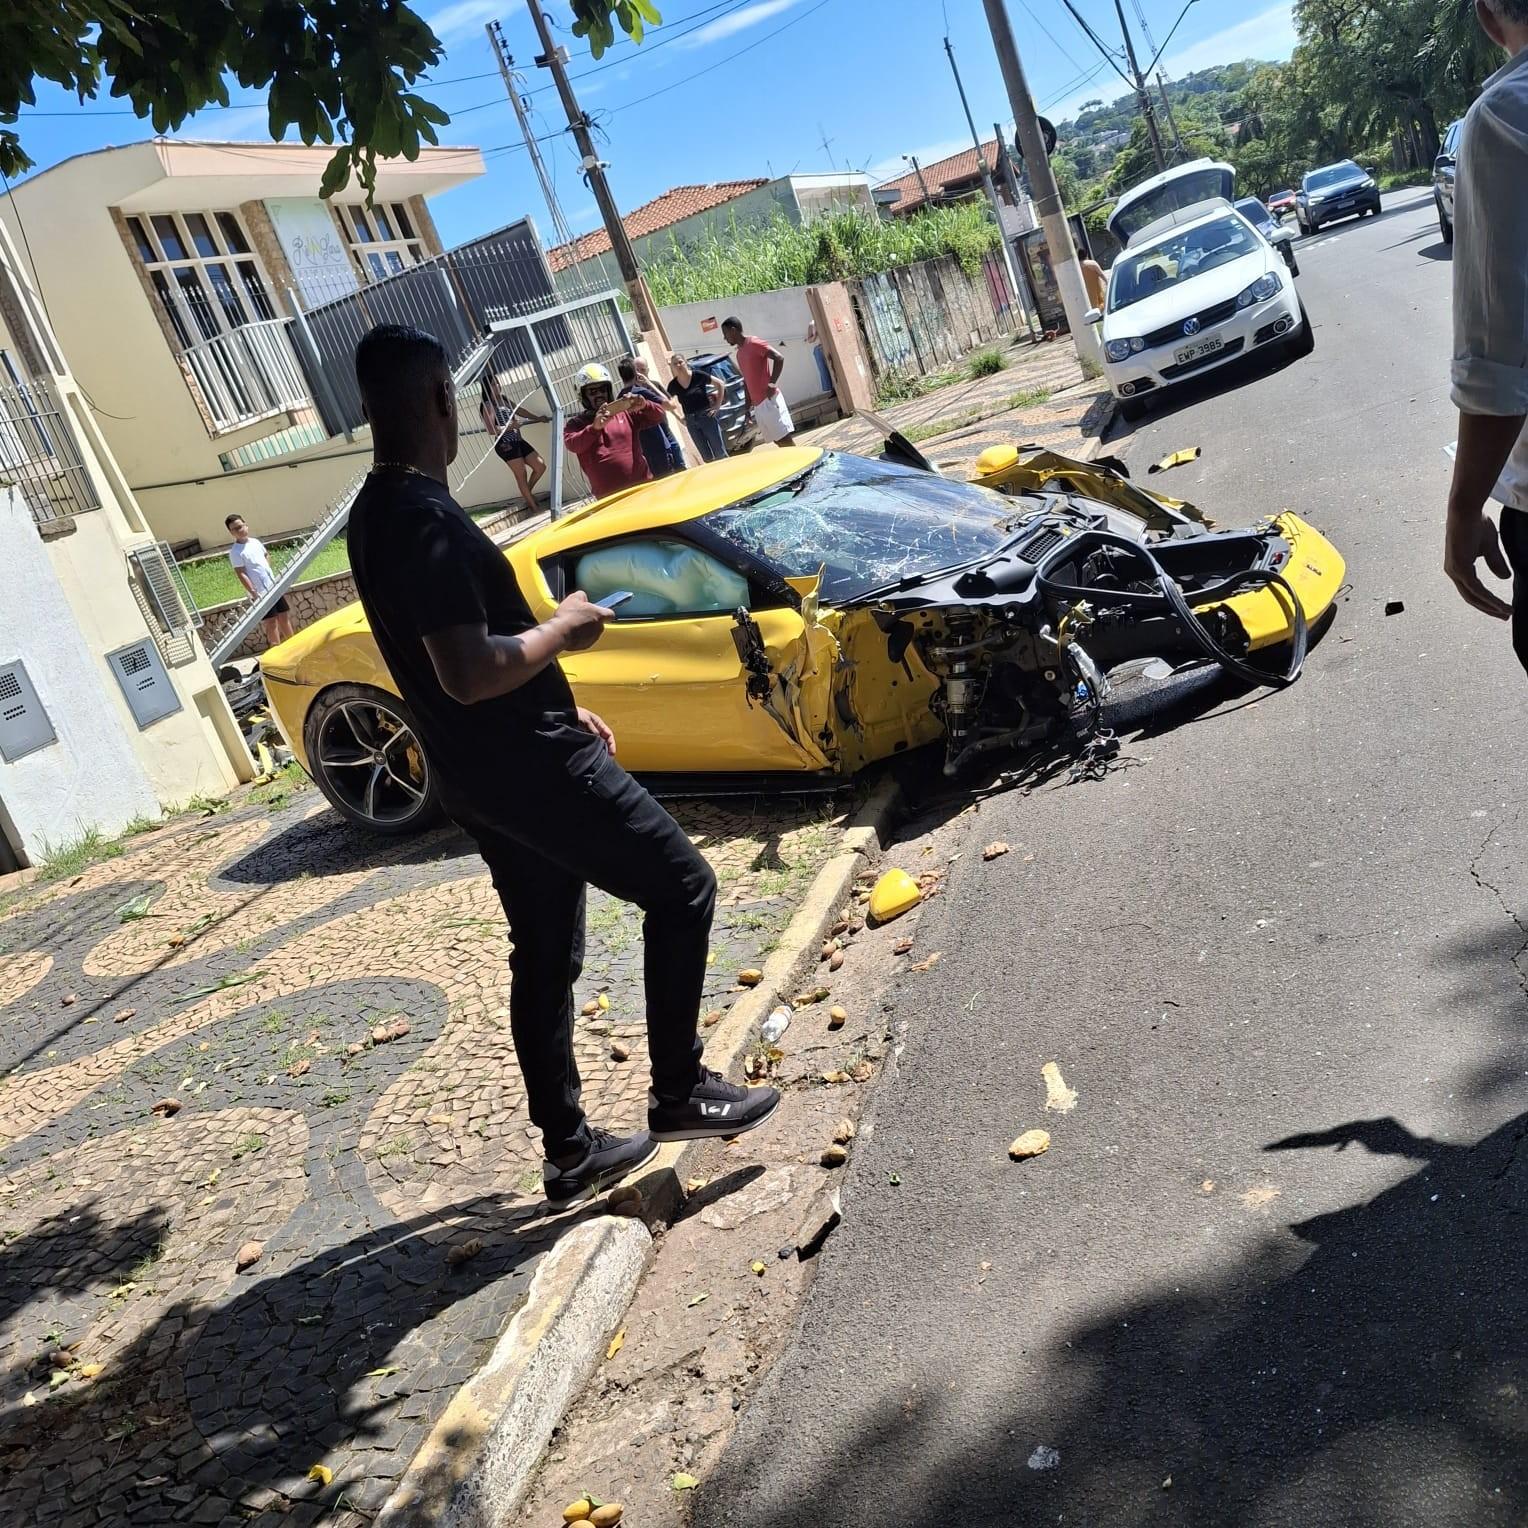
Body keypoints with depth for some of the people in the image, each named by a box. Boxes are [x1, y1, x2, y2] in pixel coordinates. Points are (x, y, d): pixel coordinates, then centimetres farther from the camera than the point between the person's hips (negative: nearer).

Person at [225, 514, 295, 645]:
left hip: (273, 586, 7)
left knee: (284, 615, 13)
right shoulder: (235, 552, -12)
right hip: (260, 592, -7)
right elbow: (241, 574, -15)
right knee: (271, 622, -4)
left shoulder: (255, 541, 8)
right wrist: (254, 593, -20)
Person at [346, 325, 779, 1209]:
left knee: (545, 958, 16)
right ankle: (681, 1093, 11)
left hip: (486, 776, 10)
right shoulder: (426, 519, -21)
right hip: (533, 769, -10)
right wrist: (564, 630, -13)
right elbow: (468, 672, -29)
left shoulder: (376, 514, 11)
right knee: (682, 886, 3)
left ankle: (571, 1153, 25)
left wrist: (562, 706, 19)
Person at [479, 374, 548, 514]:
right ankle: (533, 507, 5)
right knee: (521, 475, -4)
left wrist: (538, 418, 32)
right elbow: (491, 430, -19)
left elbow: (520, 411, 28)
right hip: (505, 445, -8)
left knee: (540, 467, 9)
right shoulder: (488, 405, -11)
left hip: (518, 441, 8)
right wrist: (510, 426, -19)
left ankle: (527, 494, 28)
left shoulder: (503, 399, 13)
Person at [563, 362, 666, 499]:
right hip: (609, 497, -2)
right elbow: (572, 445, -14)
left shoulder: (625, 412, 8)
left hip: (642, 486, 2)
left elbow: (659, 416, 3)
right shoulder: (577, 423, 5)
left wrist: (644, 406, -20)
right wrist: (594, 428, -32)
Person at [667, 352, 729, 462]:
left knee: (720, 453, -4)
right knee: (707, 457, 6)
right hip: (691, 422, 4)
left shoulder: (698, 375, -7)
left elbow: (720, 384, -2)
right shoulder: (673, 385, 2)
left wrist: (718, 406, -5)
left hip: (707, 416, -4)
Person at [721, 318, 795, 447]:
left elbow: (779, 358, -17)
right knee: (778, 440, 8)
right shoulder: (739, 353, 19)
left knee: (785, 439, -10)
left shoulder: (754, 343, -7)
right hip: (758, 405, 9)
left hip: (769, 401, -9)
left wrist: (772, 385, -17)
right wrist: (749, 406, 20)